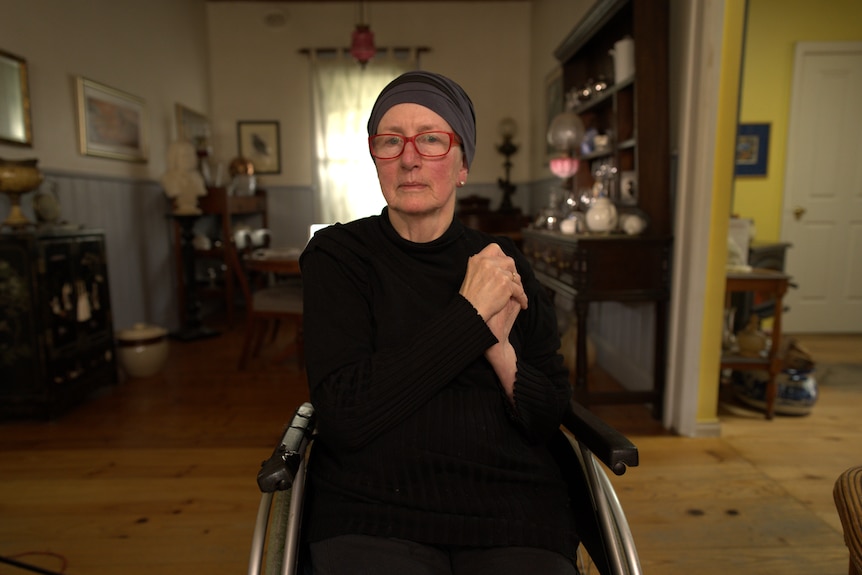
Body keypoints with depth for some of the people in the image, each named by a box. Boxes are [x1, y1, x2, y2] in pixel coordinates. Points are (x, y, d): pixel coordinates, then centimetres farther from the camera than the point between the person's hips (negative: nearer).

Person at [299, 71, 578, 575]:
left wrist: (500, 347, -14)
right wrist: (469, 314, -14)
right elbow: (343, 416, -14)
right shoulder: (337, 256, -2)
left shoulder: (505, 264, 6)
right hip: (373, 513, -2)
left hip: (512, 516, 3)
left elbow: (551, 418, 5)